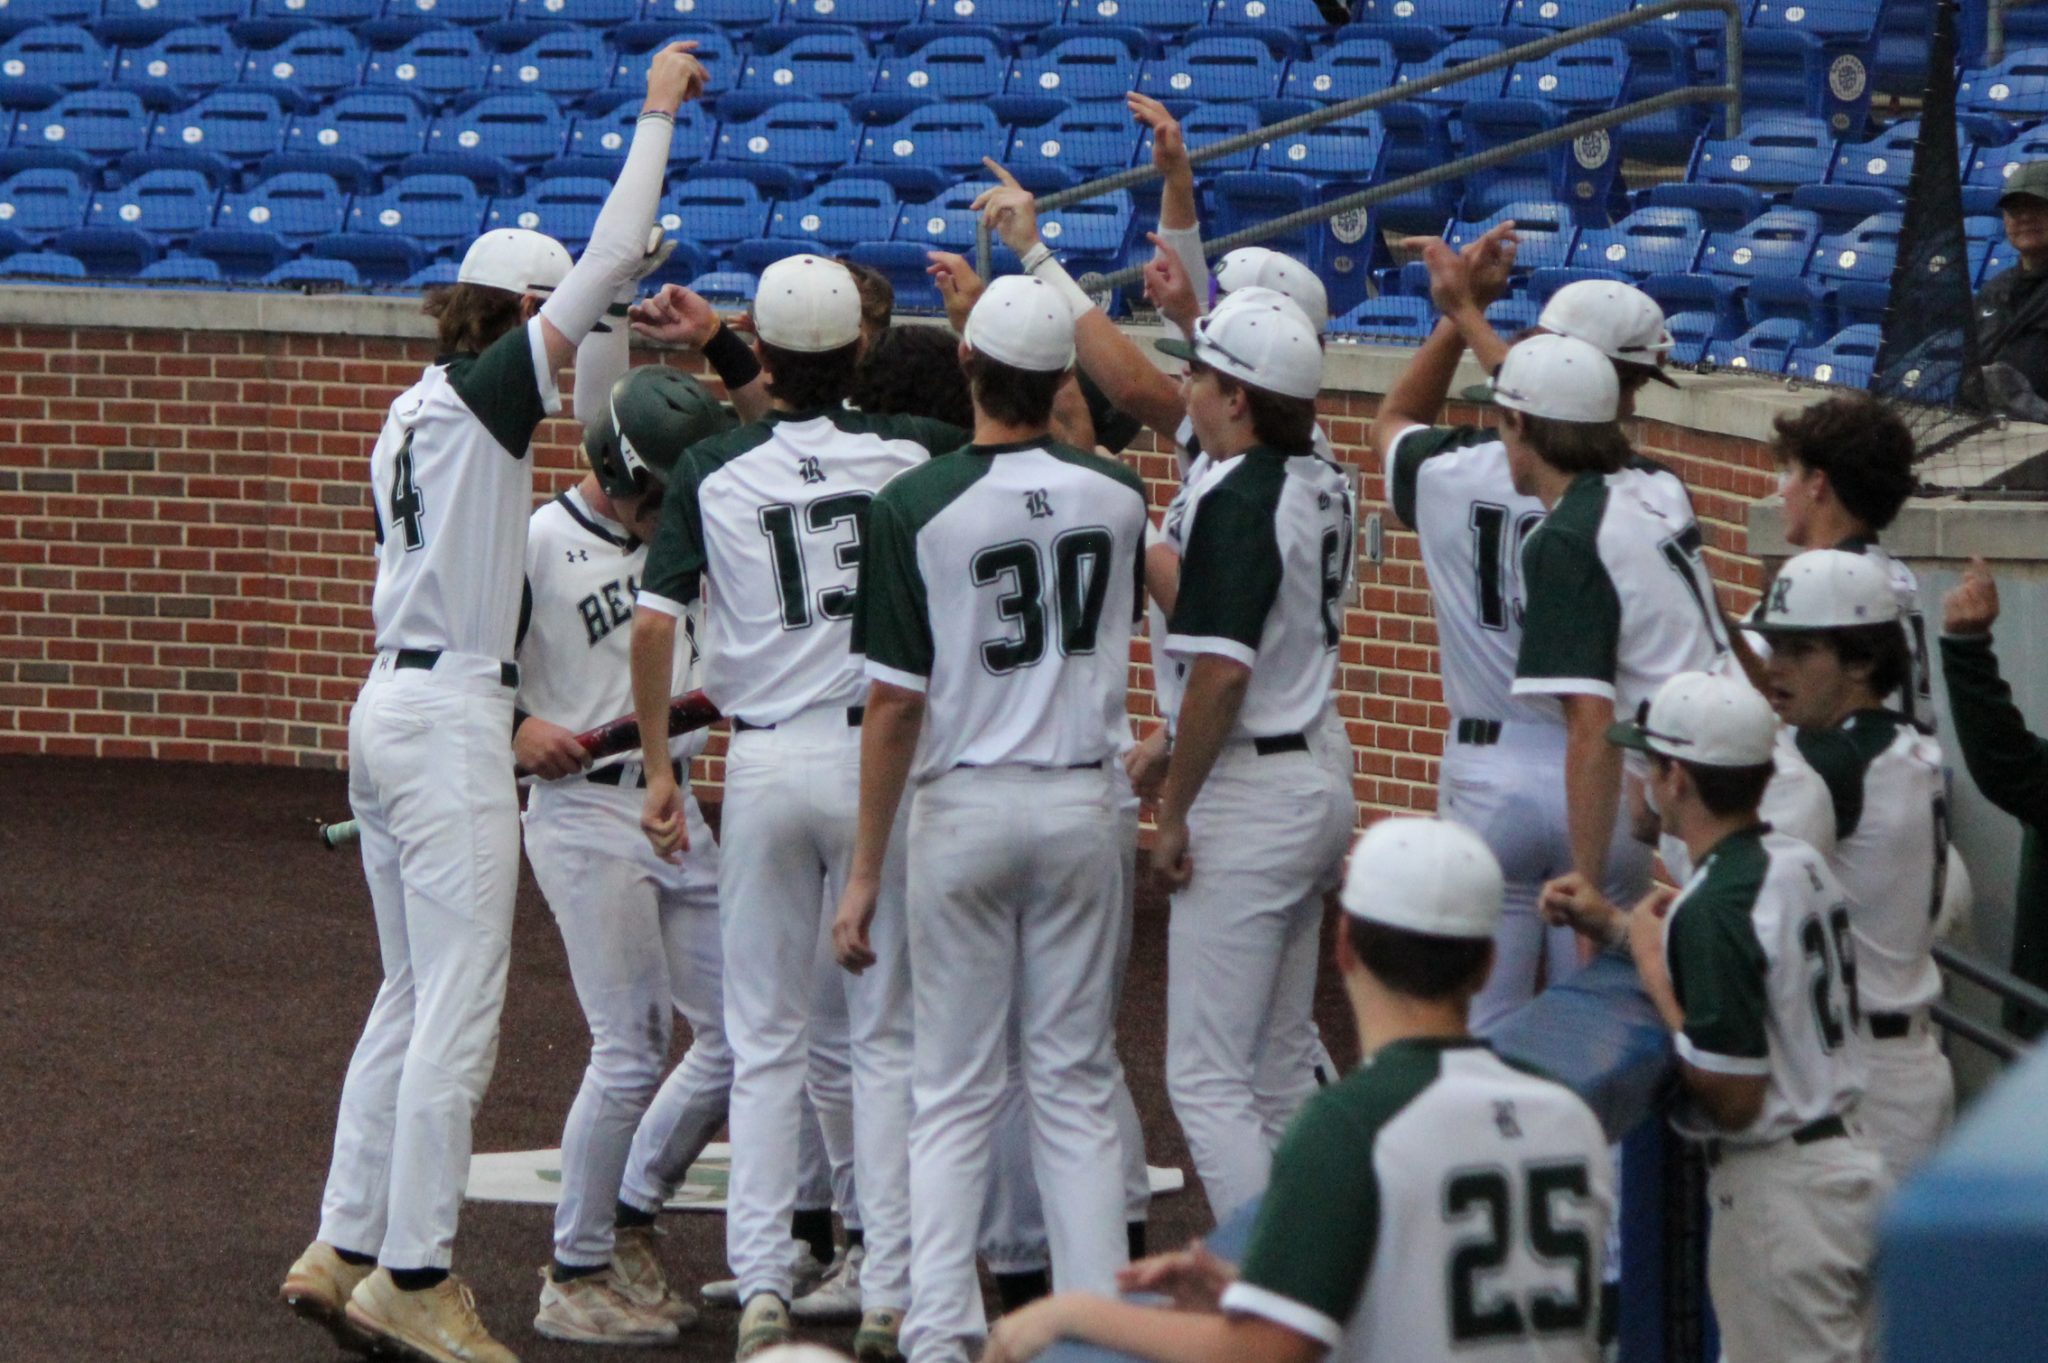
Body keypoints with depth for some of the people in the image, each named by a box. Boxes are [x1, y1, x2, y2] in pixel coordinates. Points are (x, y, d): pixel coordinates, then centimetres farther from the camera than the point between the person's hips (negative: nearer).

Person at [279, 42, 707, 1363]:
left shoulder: (415, 413, 16)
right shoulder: (483, 397, -10)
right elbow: (611, 264, -14)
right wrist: (658, 112, -5)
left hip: (394, 707, 9)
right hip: (452, 720, -9)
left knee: (415, 997, 14)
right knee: (460, 1007, -7)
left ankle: (344, 1253, 14)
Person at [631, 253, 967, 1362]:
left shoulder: (712, 470, 0)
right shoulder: (917, 452, -2)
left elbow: (654, 623, -6)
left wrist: (659, 770, 1)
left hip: (765, 765, 1)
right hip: (886, 757, -1)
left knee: (765, 1040, 8)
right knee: (889, 1034, 7)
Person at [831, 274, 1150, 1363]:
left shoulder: (917, 506, -12)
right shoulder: (1117, 495, -1)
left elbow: (894, 704, -11)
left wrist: (865, 873, -5)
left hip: (962, 811, -2)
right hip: (1083, 803, 2)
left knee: (957, 1090, 4)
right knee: (1076, 1085, 8)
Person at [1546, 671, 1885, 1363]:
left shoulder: (1716, 905, -22)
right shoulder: (1804, 864, 5)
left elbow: (1731, 1097, -22)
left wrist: (1652, 967, -13)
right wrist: (1615, 926, 15)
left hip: (1776, 1193, -9)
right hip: (1849, 1163, 9)